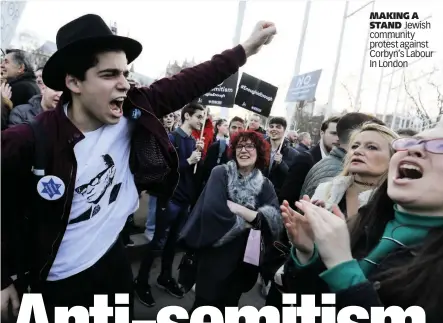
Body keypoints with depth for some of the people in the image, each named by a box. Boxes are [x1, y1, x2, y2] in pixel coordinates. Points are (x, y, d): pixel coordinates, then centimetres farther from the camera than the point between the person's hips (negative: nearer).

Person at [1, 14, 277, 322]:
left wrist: (246, 48, -12)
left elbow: (187, 83, -12)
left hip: (111, 258, 4)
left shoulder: (132, 114, -16)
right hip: (58, 279, -3)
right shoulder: (28, 142, -24)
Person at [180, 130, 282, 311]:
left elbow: (274, 221, -14)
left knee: (228, 306, 20)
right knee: (204, 304, 9)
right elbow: (212, 209, -24)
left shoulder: (265, 185, 1)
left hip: (243, 259, 3)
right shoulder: (220, 173, -8)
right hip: (214, 254, -3)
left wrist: (236, 208, -22)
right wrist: (249, 220, -14)